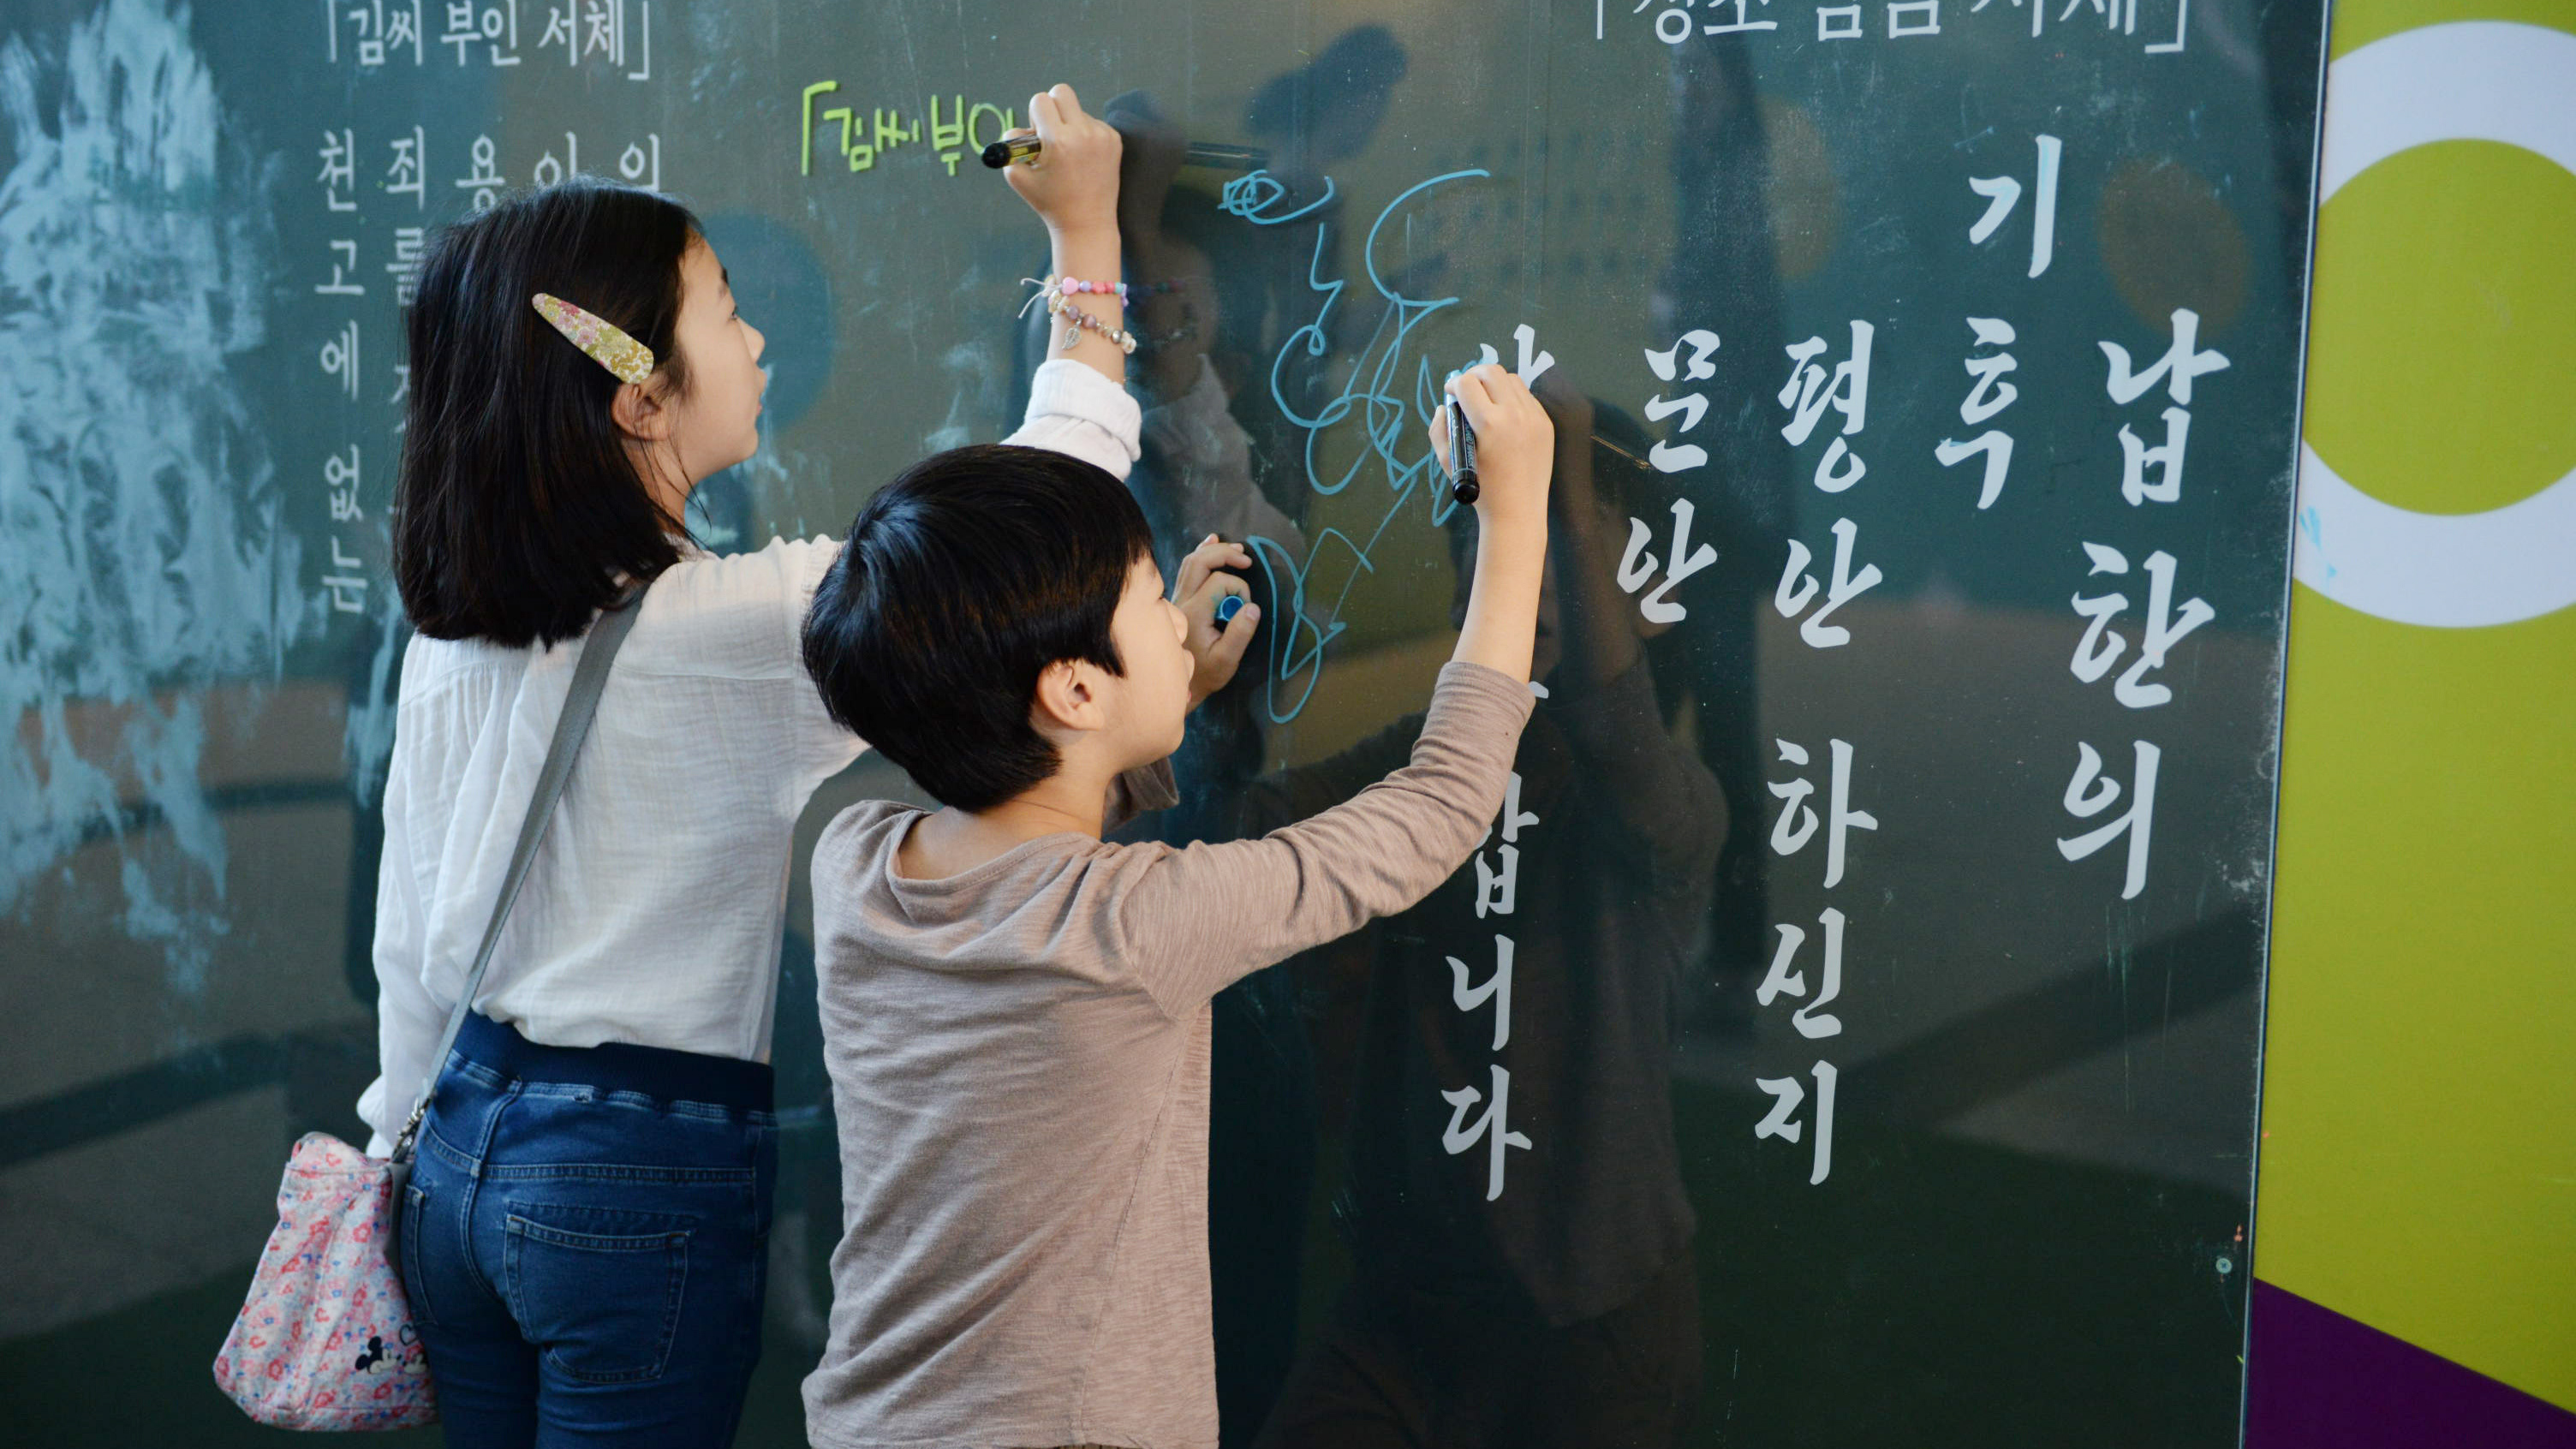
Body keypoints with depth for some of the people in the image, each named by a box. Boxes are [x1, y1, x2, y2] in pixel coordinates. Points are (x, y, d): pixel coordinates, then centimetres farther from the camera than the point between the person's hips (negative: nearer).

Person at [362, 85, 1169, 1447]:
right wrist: (1086, 248, -5)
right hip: (647, 1181, -7)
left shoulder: (452, 629, 1)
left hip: (465, 1147, 7)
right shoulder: (729, 622, -21)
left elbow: (405, 939, 8)